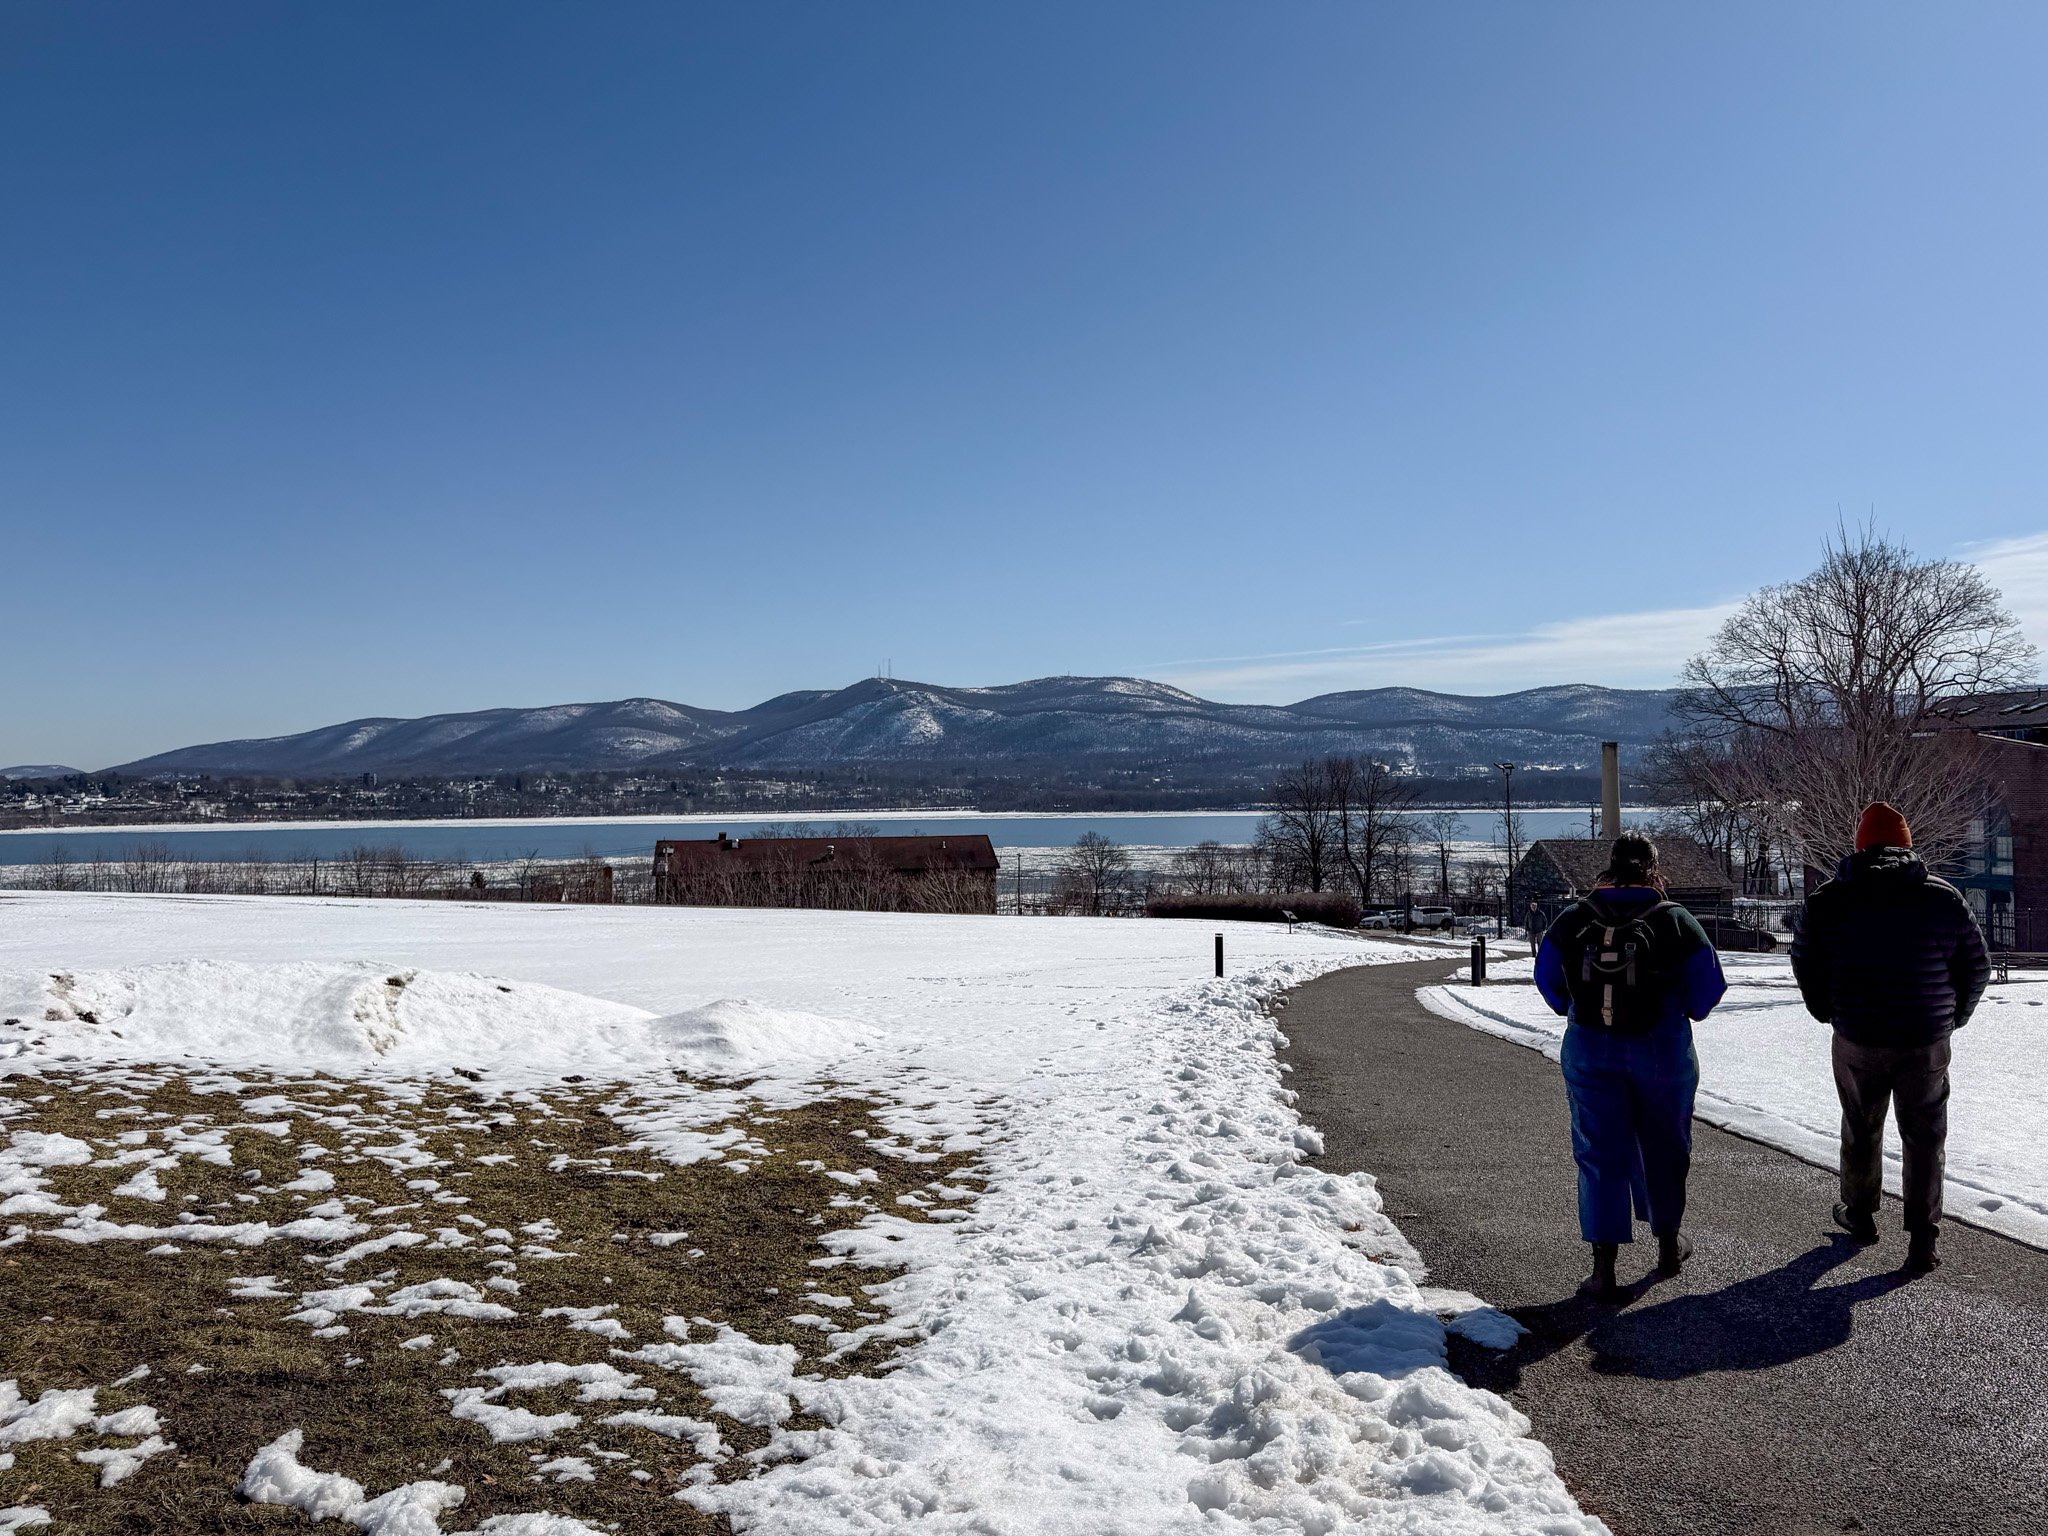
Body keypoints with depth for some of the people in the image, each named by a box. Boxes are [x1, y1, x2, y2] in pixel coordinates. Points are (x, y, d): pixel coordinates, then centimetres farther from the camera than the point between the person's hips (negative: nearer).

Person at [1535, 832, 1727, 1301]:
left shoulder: (1573, 919, -3)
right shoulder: (1676, 921, -6)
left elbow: (1547, 980, 6)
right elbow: (1709, 987, -2)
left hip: (1590, 1054, 0)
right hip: (1662, 1052, 0)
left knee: (1600, 1156, 4)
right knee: (1663, 1150, 19)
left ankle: (1604, 1269, -1)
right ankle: (1668, 1244, 37)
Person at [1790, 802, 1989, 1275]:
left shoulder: (1829, 900, -4)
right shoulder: (1944, 897, -3)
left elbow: (1804, 963, 3)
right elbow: (1977, 967, 4)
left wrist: (1829, 1013, 17)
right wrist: (1953, 1017, 17)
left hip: (1857, 1040, 0)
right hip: (1927, 1042, 0)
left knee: (1861, 1130, 18)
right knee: (1924, 1138, 7)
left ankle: (1860, 1214, 33)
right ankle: (1923, 1241, 6)